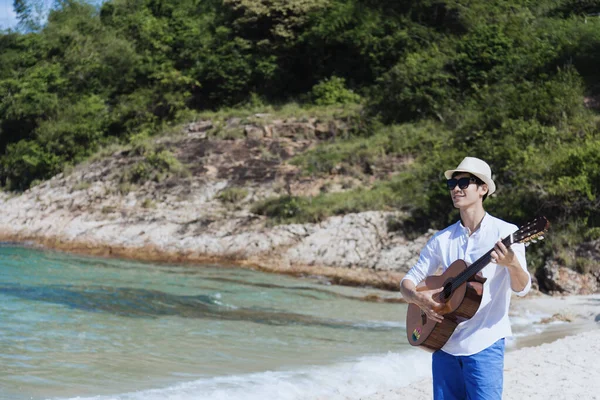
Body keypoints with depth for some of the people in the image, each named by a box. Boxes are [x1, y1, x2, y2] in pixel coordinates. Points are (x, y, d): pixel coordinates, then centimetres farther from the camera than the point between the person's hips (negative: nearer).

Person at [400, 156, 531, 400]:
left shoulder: (505, 233, -4)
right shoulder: (442, 240, 8)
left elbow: (522, 289, -12)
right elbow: (407, 282, 11)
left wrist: (512, 264, -34)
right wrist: (418, 298, -13)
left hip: (485, 344, -4)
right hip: (443, 342, 4)